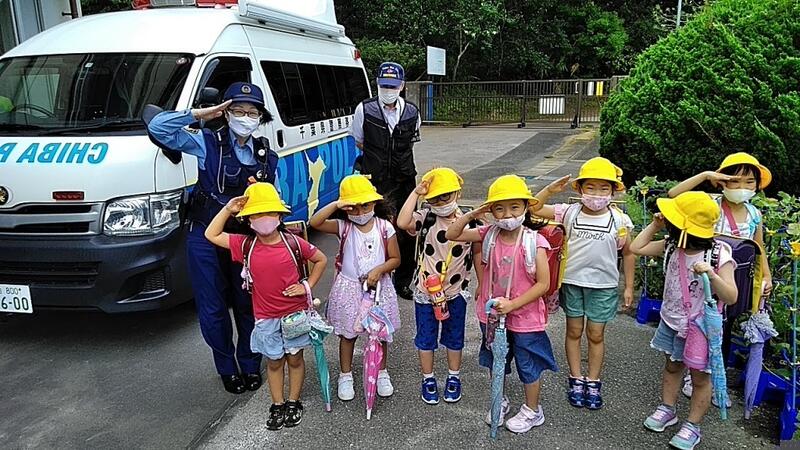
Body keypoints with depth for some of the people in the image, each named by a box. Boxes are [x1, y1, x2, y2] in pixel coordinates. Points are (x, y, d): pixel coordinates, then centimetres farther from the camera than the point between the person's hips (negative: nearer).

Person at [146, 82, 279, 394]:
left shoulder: (267, 157, 6)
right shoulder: (208, 143, -4)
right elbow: (158, 127, -13)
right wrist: (201, 114, -14)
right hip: (206, 237, -2)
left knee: (248, 306, 12)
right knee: (212, 309, 7)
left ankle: (250, 365, 32)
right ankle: (227, 369, 27)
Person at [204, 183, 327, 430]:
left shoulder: (293, 243, -11)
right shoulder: (245, 245, -7)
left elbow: (321, 259, 2)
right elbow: (211, 235, -2)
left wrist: (307, 285, -7)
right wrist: (227, 210, -9)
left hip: (295, 313, -1)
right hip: (266, 318, 1)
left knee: (294, 359, 14)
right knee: (274, 362, 15)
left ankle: (294, 403, 30)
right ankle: (277, 405, 30)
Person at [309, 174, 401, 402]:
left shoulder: (384, 227, -8)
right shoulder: (343, 227, -9)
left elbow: (395, 259, -3)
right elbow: (314, 222, -25)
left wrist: (378, 270, -20)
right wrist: (336, 205, -29)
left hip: (378, 287, 0)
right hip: (349, 287, 0)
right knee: (348, 334, 13)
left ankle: (382, 373, 36)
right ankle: (345, 376, 31)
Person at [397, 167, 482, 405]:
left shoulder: (468, 222, -7)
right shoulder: (425, 218, -12)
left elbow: (477, 253, 2)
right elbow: (402, 223, -32)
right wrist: (415, 193, -28)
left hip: (456, 292, 1)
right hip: (425, 291, -1)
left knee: (454, 337, 18)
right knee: (426, 337, 14)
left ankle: (454, 378, 38)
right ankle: (428, 379, 33)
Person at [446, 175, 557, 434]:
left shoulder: (534, 242, -20)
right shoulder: (489, 234, -7)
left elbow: (543, 284, -19)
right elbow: (451, 235, -1)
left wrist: (512, 304, -23)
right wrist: (472, 215, -15)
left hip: (525, 317, -4)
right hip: (492, 314, 4)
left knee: (528, 366, 15)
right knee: (495, 362, 23)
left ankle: (532, 410, 38)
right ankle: (499, 402, 46)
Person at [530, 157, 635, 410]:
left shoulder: (619, 220, -7)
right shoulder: (570, 213, -7)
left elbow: (628, 254, 3)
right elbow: (534, 209, -6)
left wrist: (629, 287, 4)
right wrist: (550, 190, -19)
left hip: (604, 286, -1)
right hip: (572, 282, 1)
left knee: (596, 335, 11)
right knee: (574, 332, 13)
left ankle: (593, 383, 28)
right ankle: (576, 380, 28)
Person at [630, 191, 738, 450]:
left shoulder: (719, 255, -22)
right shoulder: (672, 246, -8)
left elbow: (730, 298, -22)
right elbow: (636, 248, 1)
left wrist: (712, 275, -39)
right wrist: (654, 226, -5)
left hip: (700, 327, -5)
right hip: (671, 321, 5)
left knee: (699, 378, 10)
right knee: (671, 367, 21)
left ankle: (693, 426, 25)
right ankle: (667, 409, 39)